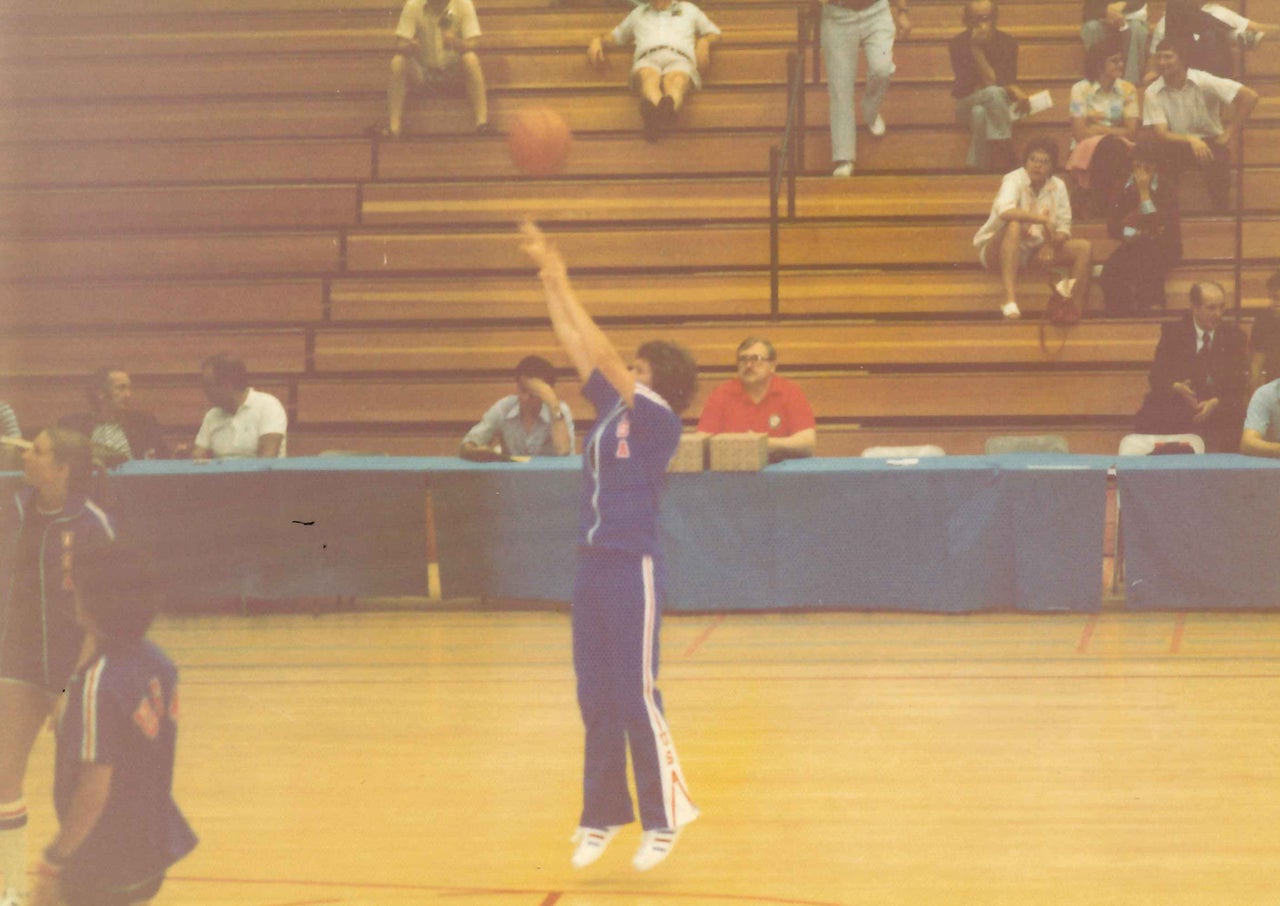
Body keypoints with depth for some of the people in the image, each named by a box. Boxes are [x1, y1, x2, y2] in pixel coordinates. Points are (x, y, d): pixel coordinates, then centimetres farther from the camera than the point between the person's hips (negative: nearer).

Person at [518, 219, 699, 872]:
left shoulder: (658, 421, -9)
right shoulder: (610, 408, 10)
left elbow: (604, 355, -15)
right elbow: (575, 344, 13)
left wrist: (562, 285, -13)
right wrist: (546, 273, 9)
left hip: (633, 572, -7)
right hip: (592, 567, 7)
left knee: (637, 701, -4)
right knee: (595, 701, 10)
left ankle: (664, 818, 5)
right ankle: (601, 816, 18)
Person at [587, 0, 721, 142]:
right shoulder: (639, 12, 40)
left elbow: (714, 33, 36)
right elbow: (616, 36, 44)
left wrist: (704, 42, 11)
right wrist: (597, 40, 20)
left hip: (679, 58, 0)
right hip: (647, 59, 0)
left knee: (677, 80, -42)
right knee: (648, 77, -42)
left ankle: (669, 108, -79)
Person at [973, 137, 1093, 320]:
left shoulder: (1058, 186, 2)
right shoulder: (1014, 180, -15)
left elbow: (1064, 228, 0)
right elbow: (1004, 211, -37)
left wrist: (1052, 244, -22)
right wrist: (1042, 219, -38)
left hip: (1036, 252, 5)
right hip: (997, 250, -5)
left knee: (1084, 248, -10)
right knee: (1014, 226, -38)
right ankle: (1010, 301, -46)